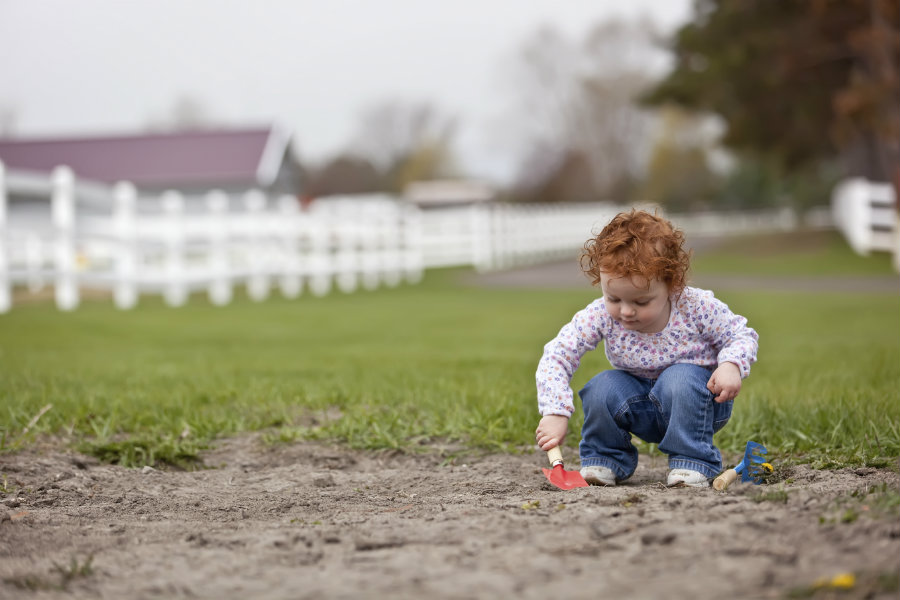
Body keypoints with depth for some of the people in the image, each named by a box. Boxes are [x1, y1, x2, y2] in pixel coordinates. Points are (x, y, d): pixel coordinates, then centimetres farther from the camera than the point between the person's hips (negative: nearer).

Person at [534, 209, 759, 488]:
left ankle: (692, 462, -18)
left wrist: (731, 365, -30)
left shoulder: (696, 307, -23)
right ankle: (604, 460, 0)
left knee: (681, 379, -34)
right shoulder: (601, 316, -21)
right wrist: (554, 413, -31)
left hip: (693, 401, -2)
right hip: (642, 408, 2)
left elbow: (743, 335, -8)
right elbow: (556, 356, -21)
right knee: (602, 388, -25)